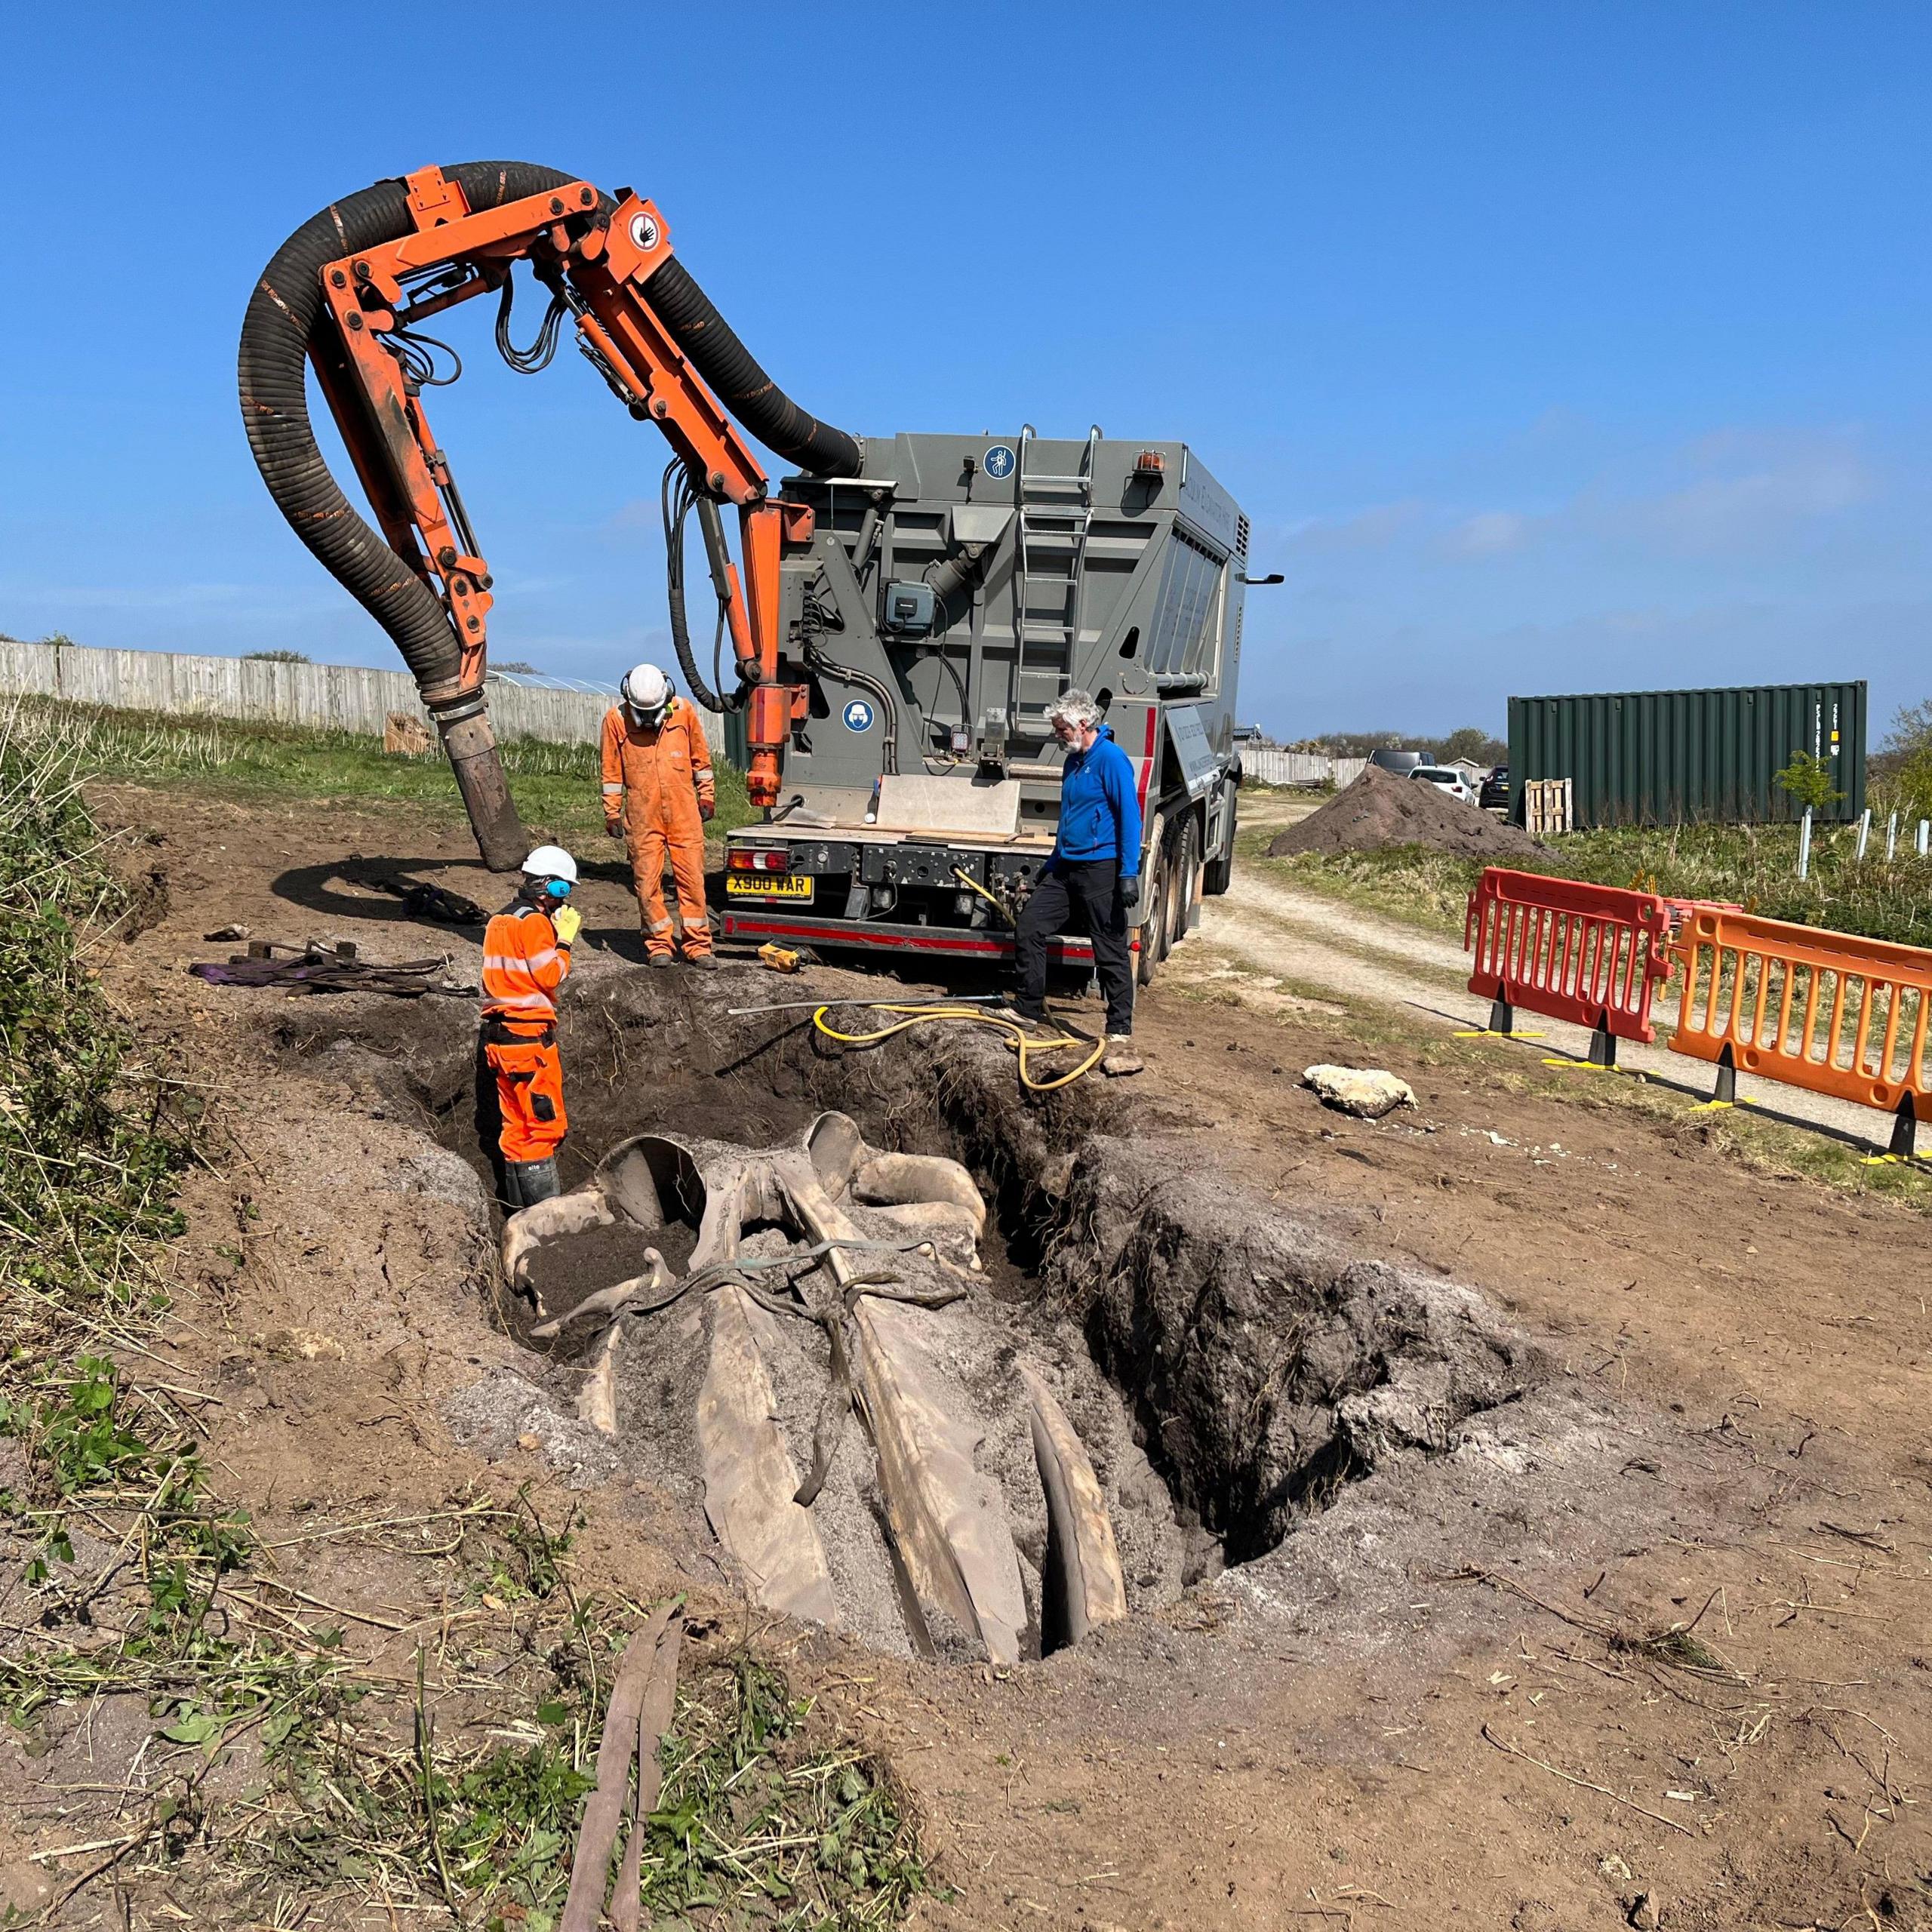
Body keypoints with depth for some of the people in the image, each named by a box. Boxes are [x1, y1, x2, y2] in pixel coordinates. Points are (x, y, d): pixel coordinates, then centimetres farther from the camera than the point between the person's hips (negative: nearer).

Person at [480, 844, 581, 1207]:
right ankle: (545, 1207, -4)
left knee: (515, 1124, 13)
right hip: (529, 1035, -9)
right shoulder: (534, 921, -12)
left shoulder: (499, 920, 17)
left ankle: (519, 1203, 18)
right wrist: (565, 938, -5)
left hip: (499, 1036, 9)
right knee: (546, 1123, -4)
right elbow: (551, 977, -15)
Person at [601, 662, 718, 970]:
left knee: (692, 875, 0)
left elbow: (700, 757, 11)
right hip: (642, 815, 0)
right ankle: (659, 943, 13)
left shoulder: (684, 712, -1)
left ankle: (698, 944, 7)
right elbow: (612, 770, 3)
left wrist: (707, 796, 13)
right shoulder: (616, 719, -3)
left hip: (684, 811, 1)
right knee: (647, 879, 2)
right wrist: (612, 812, 3)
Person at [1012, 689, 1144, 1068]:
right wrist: (1051, 864, 28)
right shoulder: (1073, 761, 15)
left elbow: (1130, 817, -17)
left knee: (1111, 952, -3)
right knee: (1028, 929, 6)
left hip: (1101, 870, -9)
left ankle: (1120, 1033, 3)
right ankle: (1029, 1008, 18)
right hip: (1066, 869, 9)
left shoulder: (1111, 759, -12)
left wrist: (1128, 874, -22)